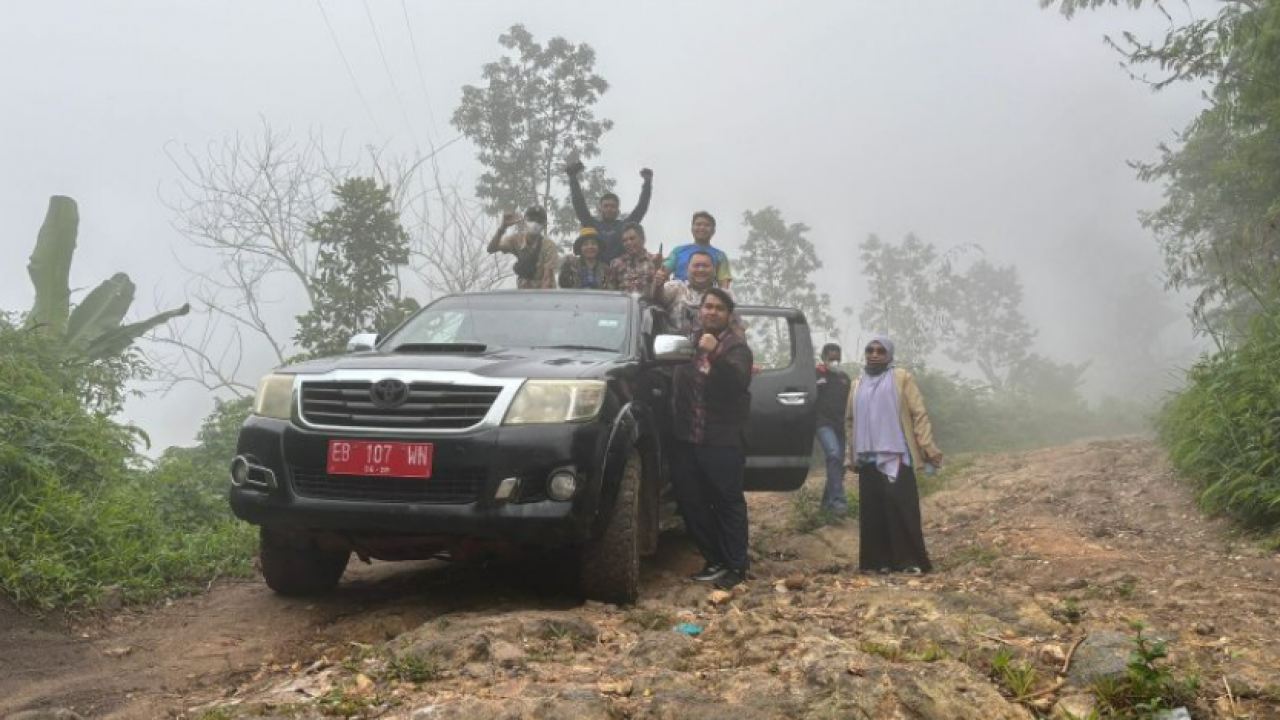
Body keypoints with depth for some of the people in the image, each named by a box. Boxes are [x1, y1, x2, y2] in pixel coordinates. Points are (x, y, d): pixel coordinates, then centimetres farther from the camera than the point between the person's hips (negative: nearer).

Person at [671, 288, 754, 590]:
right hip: (686, 437, 6)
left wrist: (715, 355, -34)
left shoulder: (736, 345, -3)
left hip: (722, 440, -6)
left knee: (728, 504, -1)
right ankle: (715, 561, 21)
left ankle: (737, 567, 6)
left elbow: (739, 379, -23)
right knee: (691, 503, 9)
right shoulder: (689, 340, 15)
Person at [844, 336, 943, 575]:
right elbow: (850, 421, 23)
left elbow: (919, 414, -3)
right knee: (872, 512, 4)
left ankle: (910, 561, -3)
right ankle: (878, 561, 10)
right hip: (868, 458, 5)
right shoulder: (858, 385, 17)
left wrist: (928, 448, -10)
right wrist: (853, 453, 16)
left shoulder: (902, 378, 2)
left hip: (896, 456, -5)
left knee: (902, 510, -8)